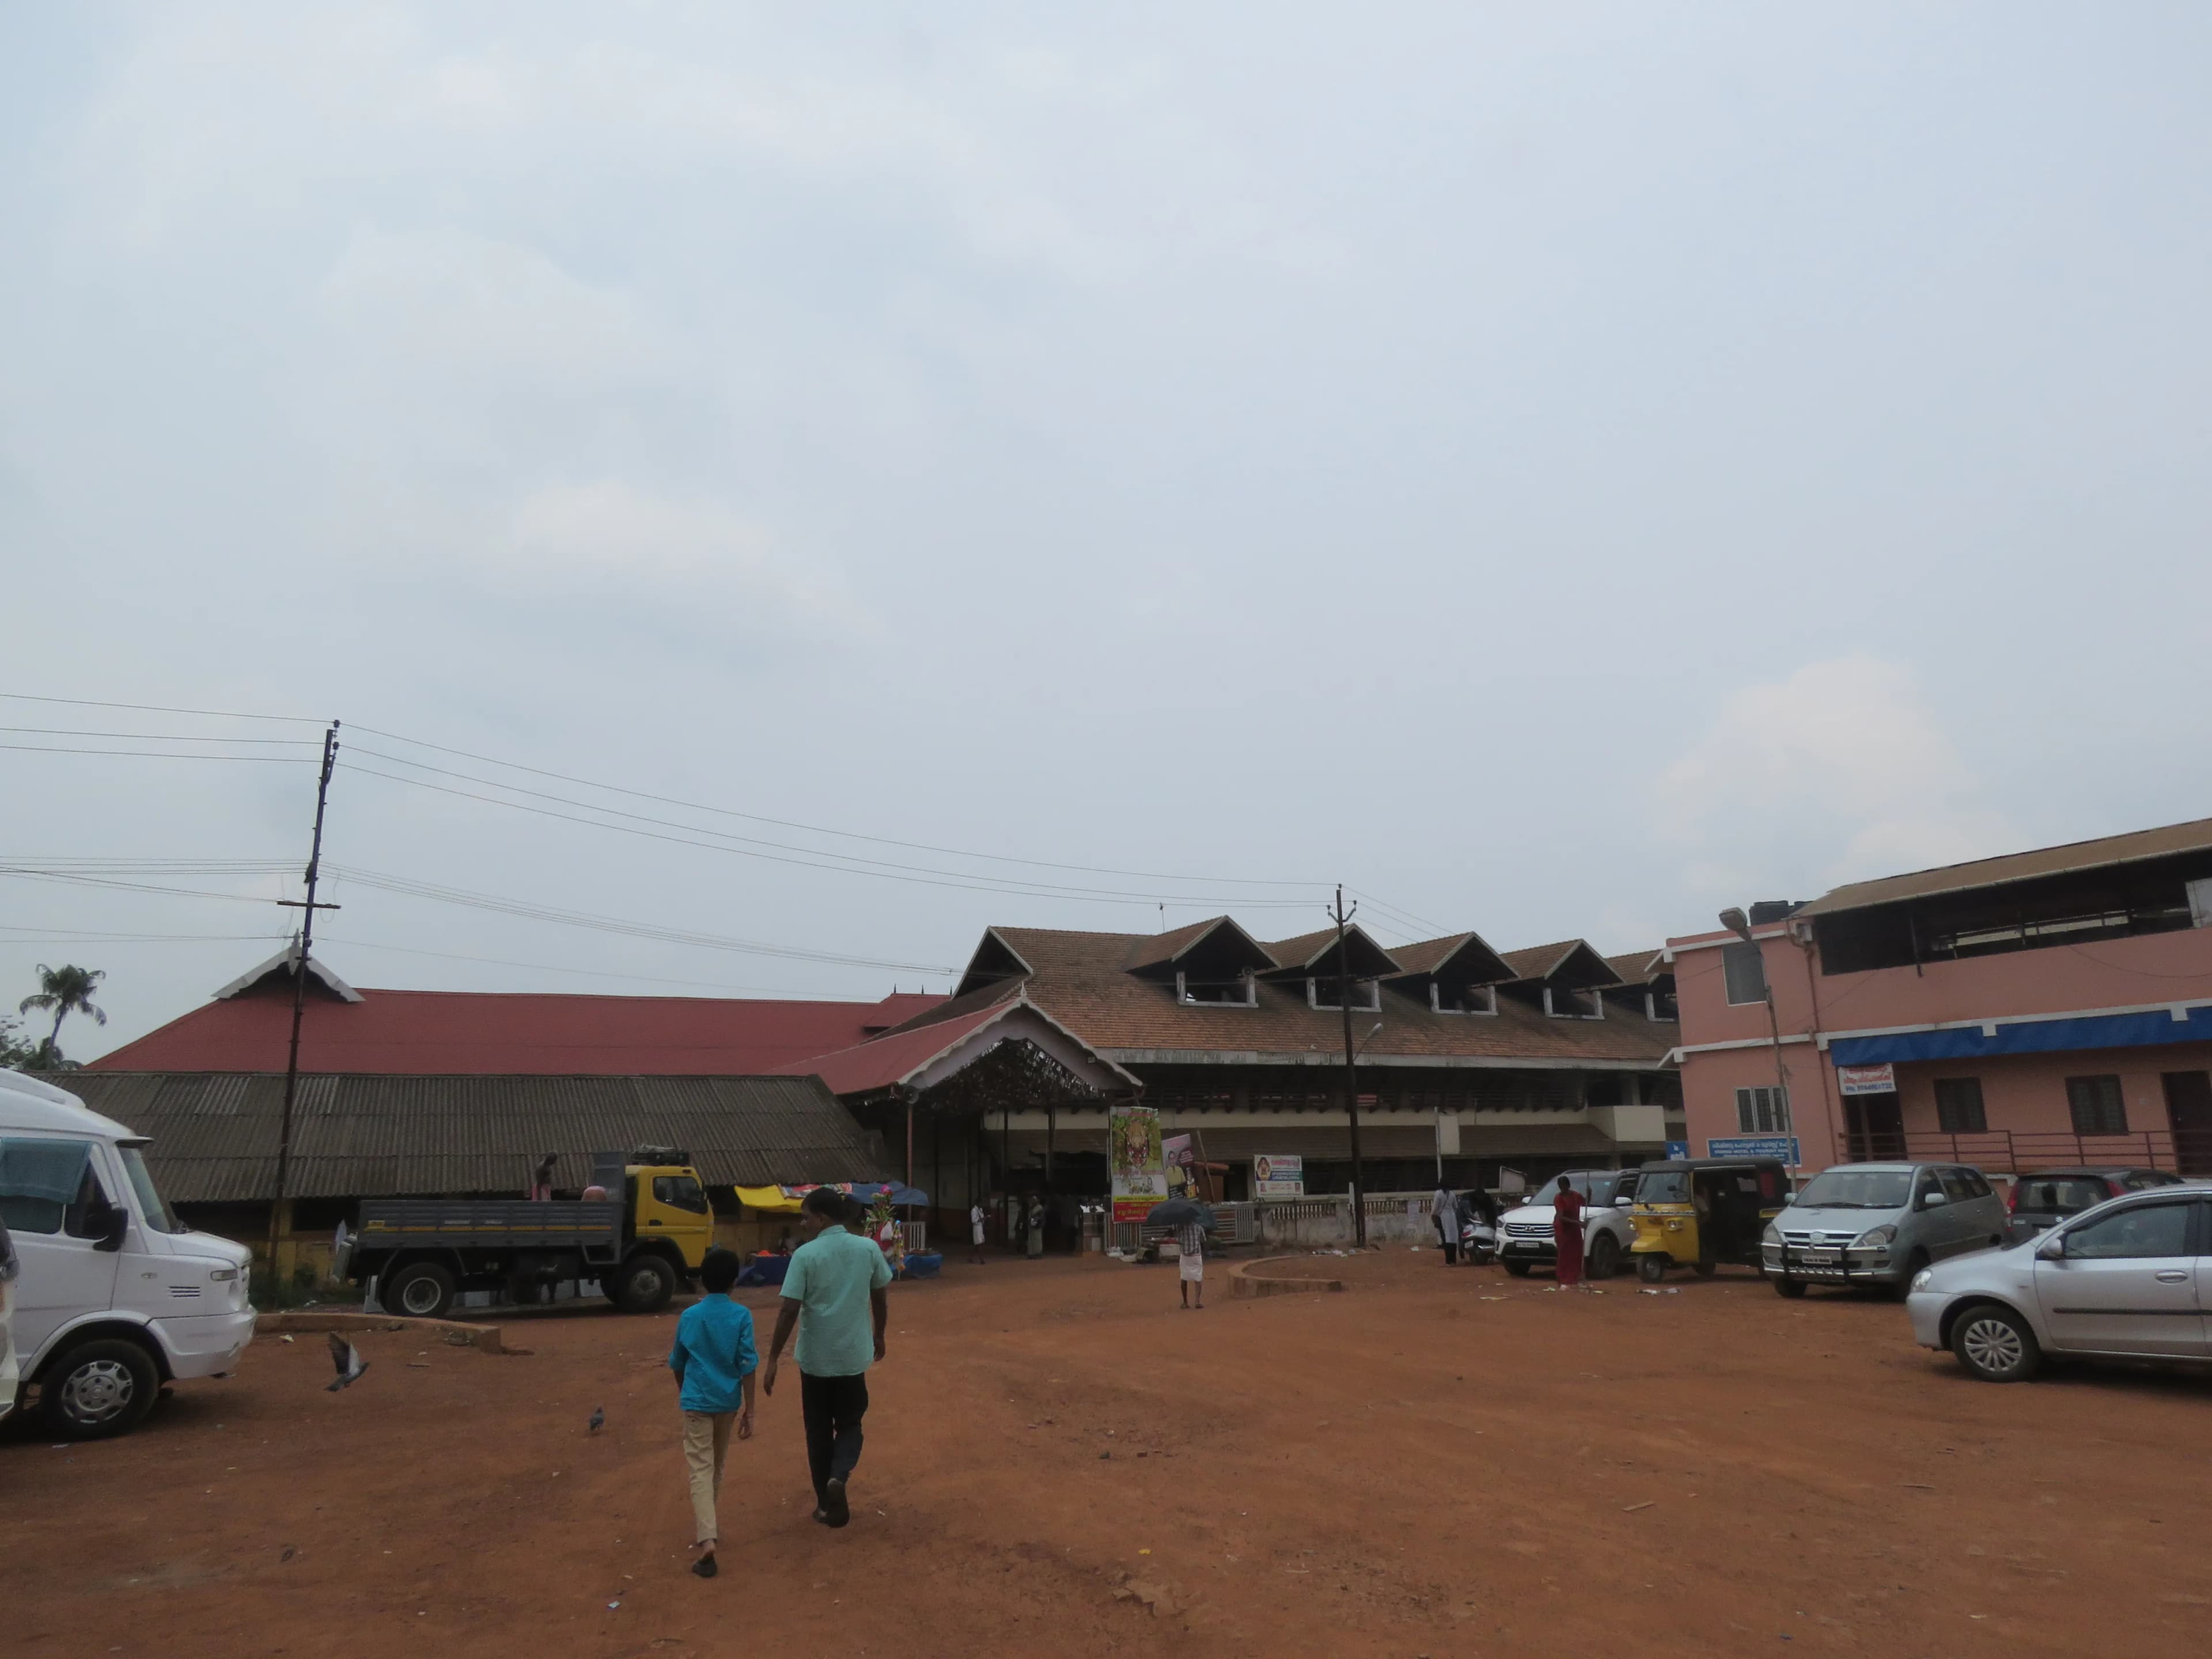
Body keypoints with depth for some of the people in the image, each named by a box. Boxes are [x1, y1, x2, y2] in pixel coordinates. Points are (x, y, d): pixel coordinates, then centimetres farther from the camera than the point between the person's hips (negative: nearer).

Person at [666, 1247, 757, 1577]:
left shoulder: (689, 1316, -3)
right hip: (728, 1401, 1)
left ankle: (706, 1540, -18)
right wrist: (749, 1410, -4)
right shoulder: (741, 1315, -8)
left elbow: (677, 1363, 10)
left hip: (696, 1401, -1)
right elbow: (747, 1366, -11)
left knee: (701, 1470, -4)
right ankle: (707, 1523, 37)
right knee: (718, 1465, 21)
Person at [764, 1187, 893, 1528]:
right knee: (850, 1423, 17)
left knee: (819, 1430, 14)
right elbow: (881, 1298, 7)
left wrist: (773, 1359, -7)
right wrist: (878, 1336, 22)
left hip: (815, 1357, -2)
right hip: (854, 1355, 2)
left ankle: (827, 1504, 20)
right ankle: (839, 1476, -9)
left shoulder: (805, 1255, -12)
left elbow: (789, 1310, -14)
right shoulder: (868, 1249, -3)